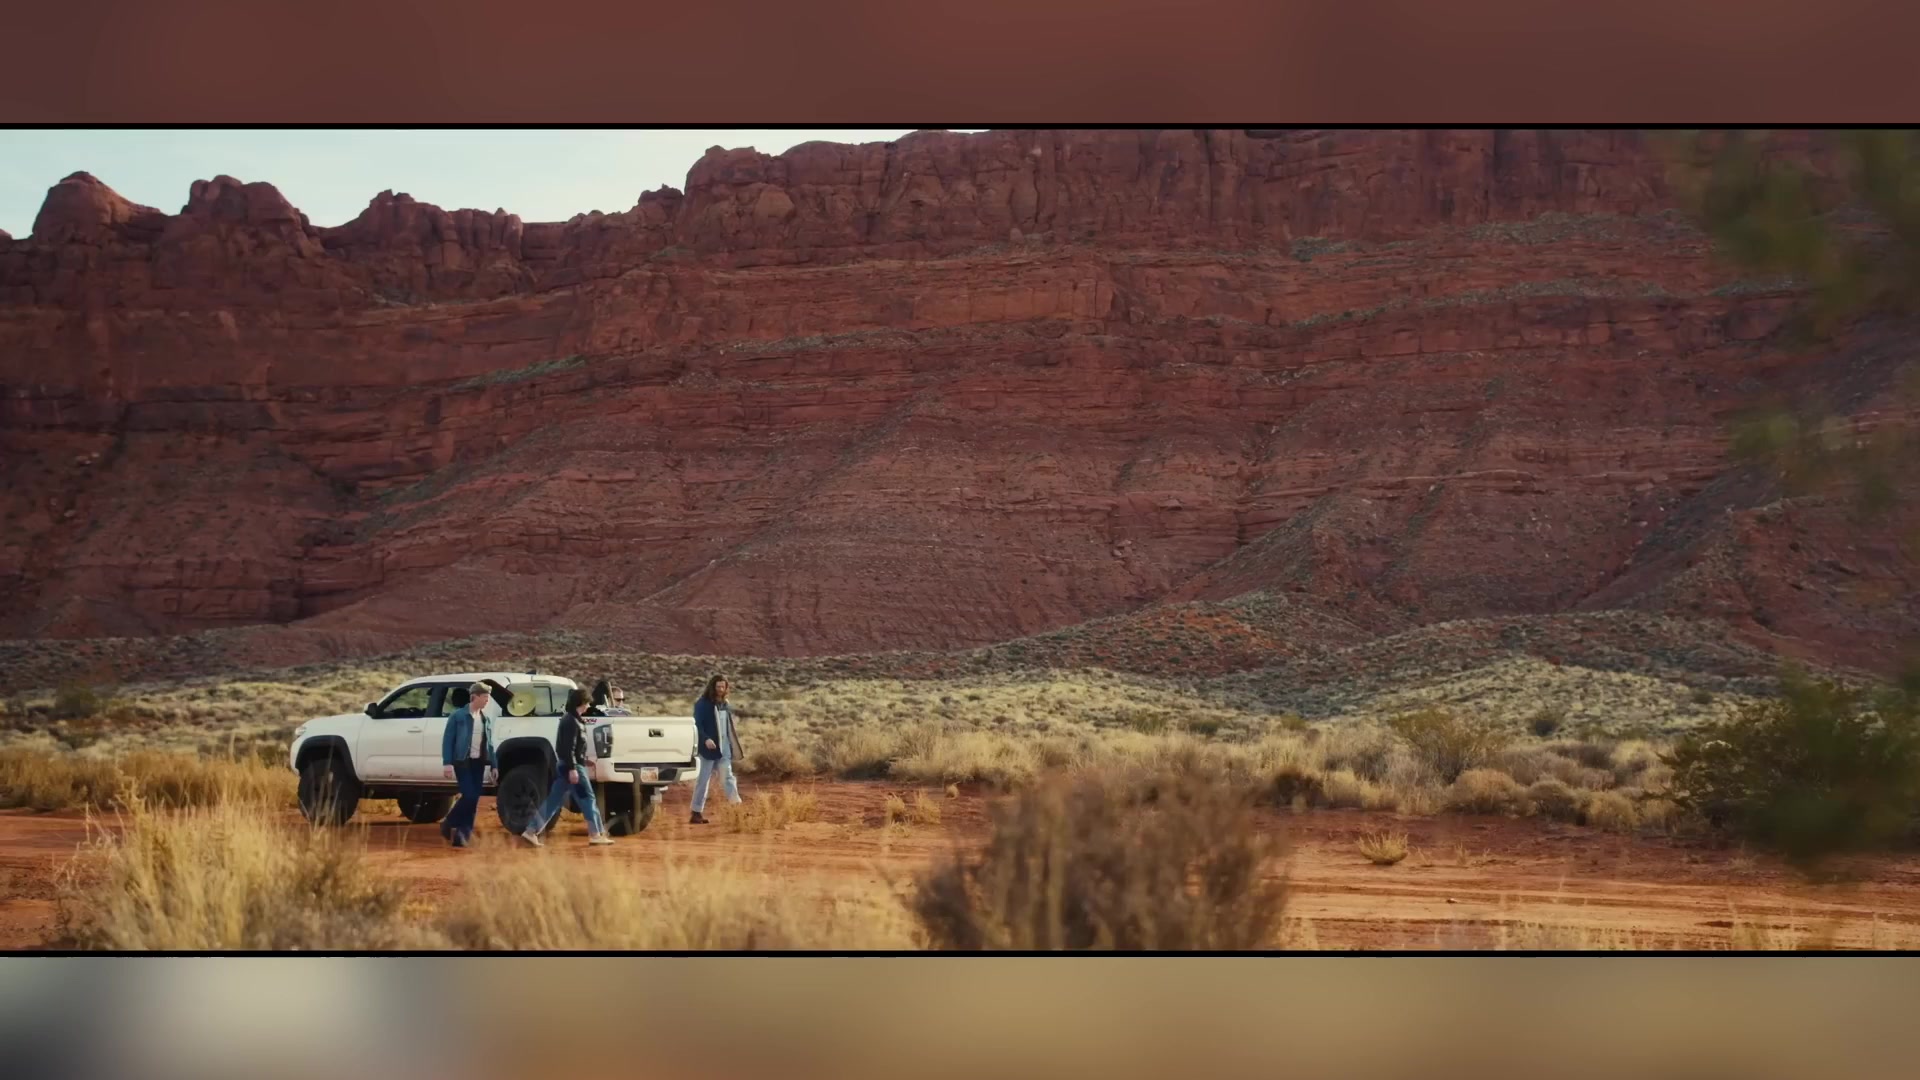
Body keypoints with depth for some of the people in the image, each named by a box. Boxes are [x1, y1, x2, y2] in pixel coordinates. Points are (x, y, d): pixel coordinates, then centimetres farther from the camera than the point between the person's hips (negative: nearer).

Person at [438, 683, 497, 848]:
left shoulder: (486, 719, 12)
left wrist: (494, 765, 11)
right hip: (463, 761, -6)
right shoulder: (458, 715, -5)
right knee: (469, 796, -15)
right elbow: (447, 739, -6)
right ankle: (448, 824, 4)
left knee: (474, 800, 2)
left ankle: (462, 834, 8)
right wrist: (447, 763, -14)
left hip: (479, 763, 6)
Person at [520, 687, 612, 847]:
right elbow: (568, 747, -22)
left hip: (567, 765, 10)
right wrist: (572, 768, -26)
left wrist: (584, 759, 28)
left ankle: (531, 831, 4)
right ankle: (596, 834, 4)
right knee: (587, 798, -1)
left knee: (553, 801, 7)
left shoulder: (573, 720, 16)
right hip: (572, 766, -10)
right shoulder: (572, 721, -15)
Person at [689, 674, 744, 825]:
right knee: (703, 780, 0)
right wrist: (705, 739, -28)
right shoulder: (702, 704, -9)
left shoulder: (724, 704, 13)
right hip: (709, 748, -6)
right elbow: (697, 725, -15)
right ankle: (696, 813, 6)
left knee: (728, 777, 1)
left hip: (724, 748, 6)